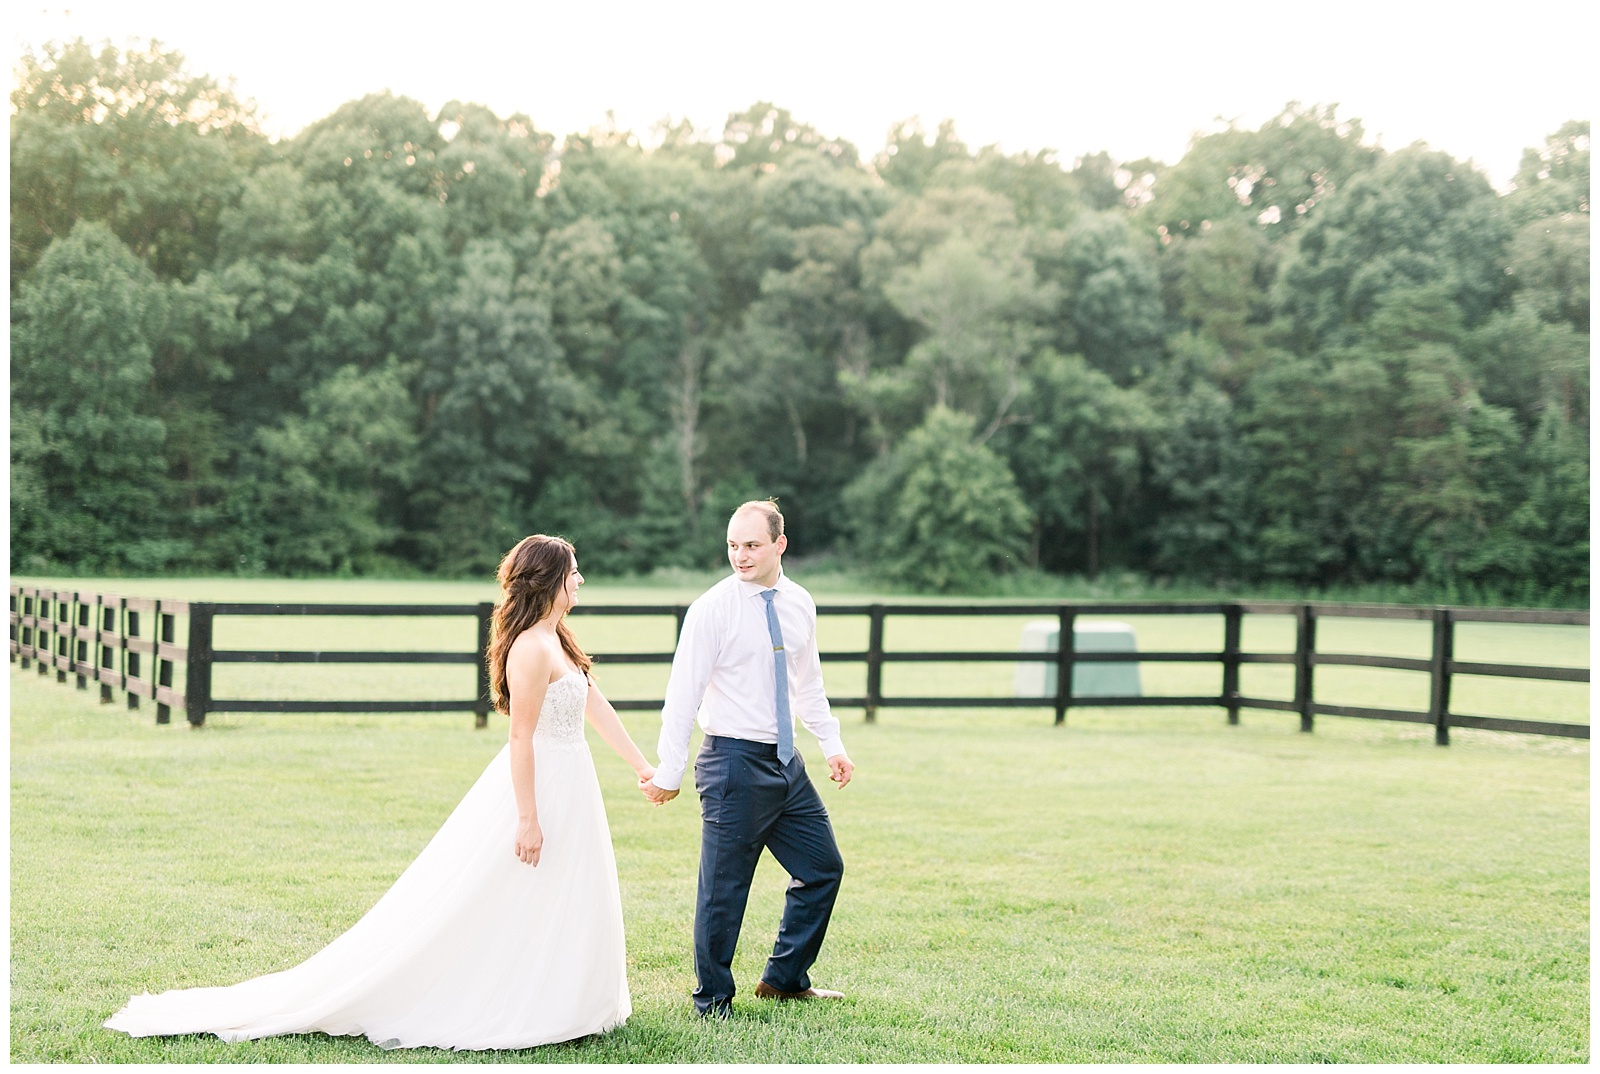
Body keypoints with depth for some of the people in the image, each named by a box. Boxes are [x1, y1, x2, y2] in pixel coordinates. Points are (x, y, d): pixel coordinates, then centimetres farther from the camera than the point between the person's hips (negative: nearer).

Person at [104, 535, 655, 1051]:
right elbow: (521, 738, -22)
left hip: (567, 788, 10)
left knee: (558, 909, 13)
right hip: (539, 788, -10)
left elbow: (597, 705, 16)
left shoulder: (556, 640, 10)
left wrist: (644, 766, 18)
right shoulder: (531, 649, -20)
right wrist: (528, 817, -22)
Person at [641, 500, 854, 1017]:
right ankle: (712, 1003, 15)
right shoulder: (712, 609, -12)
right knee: (724, 886, -1)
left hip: (785, 761, 7)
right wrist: (668, 774, -13)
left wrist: (832, 745, 13)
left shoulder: (799, 604, 7)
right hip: (735, 762, -7)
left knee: (823, 867, 13)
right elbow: (683, 696, -12)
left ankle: (784, 978, 28)